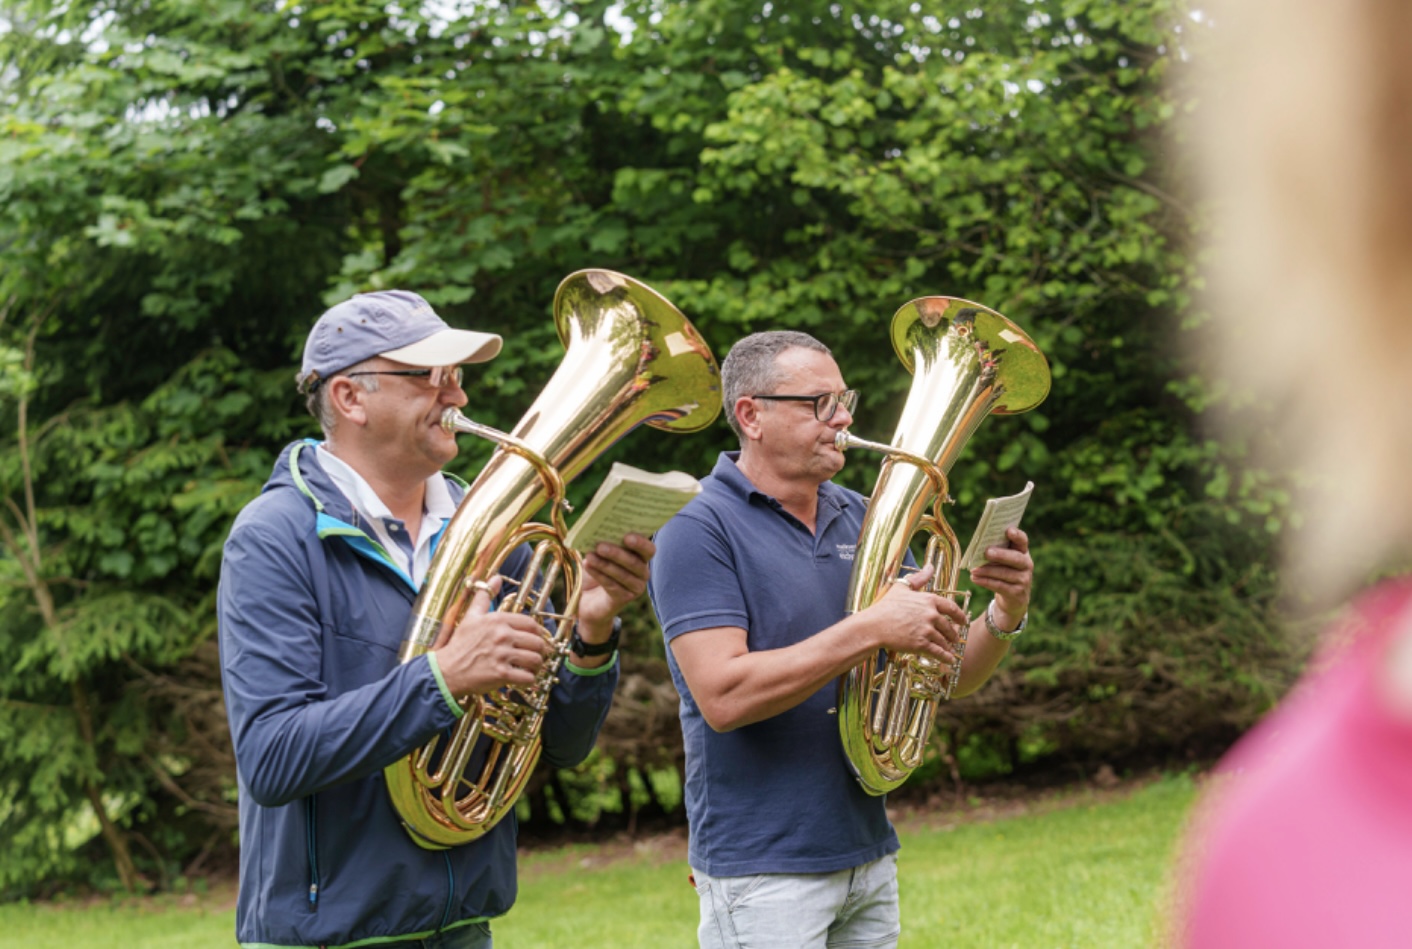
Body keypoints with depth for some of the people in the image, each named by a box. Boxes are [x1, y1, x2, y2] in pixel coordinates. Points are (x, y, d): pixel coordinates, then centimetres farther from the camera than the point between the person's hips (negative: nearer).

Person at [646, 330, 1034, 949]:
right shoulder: (699, 532, -9)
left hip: (869, 854, 6)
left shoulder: (862, 519, 10)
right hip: (762, 870, -6)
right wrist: (872, 629, -24)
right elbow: (723, 697, -22)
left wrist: (1005, 614, -11)